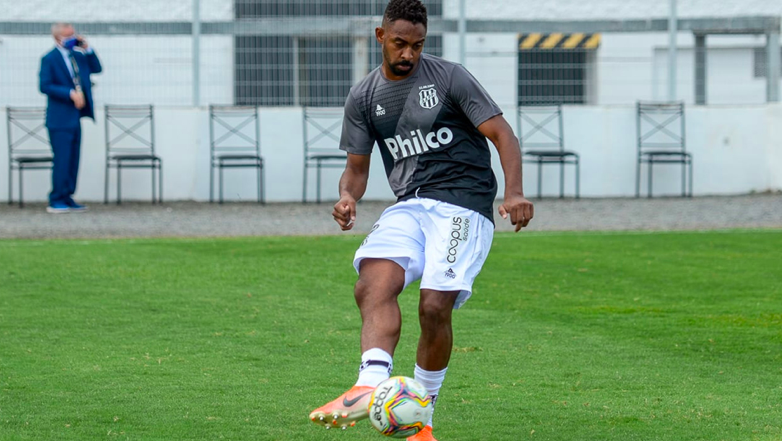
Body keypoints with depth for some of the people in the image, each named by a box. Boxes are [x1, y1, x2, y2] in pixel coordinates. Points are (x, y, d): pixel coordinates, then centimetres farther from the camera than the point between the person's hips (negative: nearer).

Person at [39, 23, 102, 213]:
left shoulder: (77, 55, 12)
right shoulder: (49, 59, -8)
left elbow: (96, 68, 13)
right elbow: (45, 86, -15)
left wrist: (87, 49, 0)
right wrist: (70, 93, -21)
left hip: (75, 117, 7)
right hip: (60, 118, -7)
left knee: (73, 160, 9)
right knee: (62, 160, -8)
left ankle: (67, 198, 15)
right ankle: (56, 201, -3)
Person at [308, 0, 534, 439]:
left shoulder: (449, 78, -2)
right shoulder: (363, 98, 11)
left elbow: (502, 134, -4)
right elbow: (357, 165, 16)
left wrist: (515, 192, -19)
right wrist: (348, 197, -8)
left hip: (464, 203, -4)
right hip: (409, 205, 4)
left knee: (435, 306, -18)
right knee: (374, 284, -25)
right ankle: (372, 385, -41)